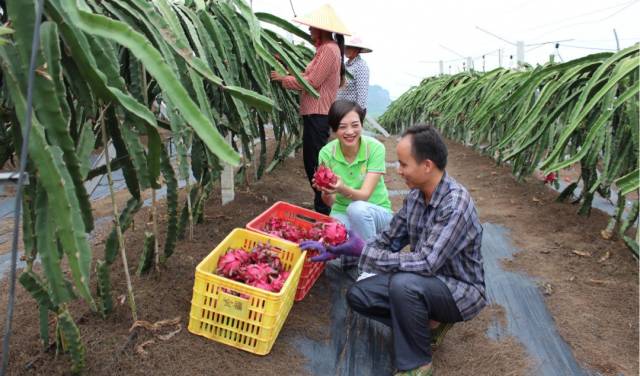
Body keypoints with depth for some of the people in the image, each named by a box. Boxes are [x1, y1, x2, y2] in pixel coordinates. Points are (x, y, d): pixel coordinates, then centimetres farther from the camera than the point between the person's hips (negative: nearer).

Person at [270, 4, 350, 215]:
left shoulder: (329, 50, -13)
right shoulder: (326, 48, 18)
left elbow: (312, 82, -17)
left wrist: (283, 79, -7)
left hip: (318, 115, -10)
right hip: (315, 113, 10)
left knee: (316, 163, -6)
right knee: (312, 161, 16)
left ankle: (323, 211, 2)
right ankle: (322, 205, 26)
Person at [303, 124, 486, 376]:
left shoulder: (455, 205, -28)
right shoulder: (416, 194, -4)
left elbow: (426, 263, -33)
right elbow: (389, 240, 4)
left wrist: (364, 252, -28)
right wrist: (340, 250, -6)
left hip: (460, 289, -7)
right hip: (425, 279, 7)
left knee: (403, 285, -36)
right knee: (358, 295, -7)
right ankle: (427, 322, 7)